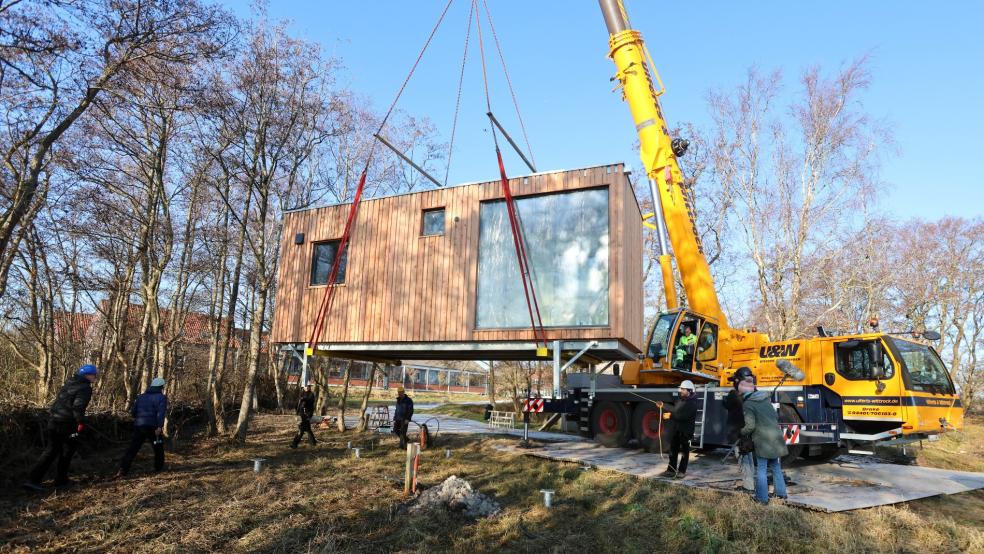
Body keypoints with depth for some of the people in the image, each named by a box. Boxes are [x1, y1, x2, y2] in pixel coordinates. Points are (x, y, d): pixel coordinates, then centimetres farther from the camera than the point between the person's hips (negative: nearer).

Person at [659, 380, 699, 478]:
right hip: (676, 429, 8)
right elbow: (674, 410, 16)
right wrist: (663, 406, 9)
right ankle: (671, 470, 16)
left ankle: (682, 471, 14)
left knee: (684, 451, 5)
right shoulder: (681, 400, 14)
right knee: (673, 450, 10)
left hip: (686, 431, -8)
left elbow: (684, 416, -25)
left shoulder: (692, 403, -15)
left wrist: (670, 416, -23)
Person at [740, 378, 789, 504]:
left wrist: (742, 432, 2)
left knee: (761, 469, 1)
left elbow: (750, 426, -16)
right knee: (775, 466, 21)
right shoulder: (766, 400, 11)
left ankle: (762, 498, 4)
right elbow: (776, 416, 17)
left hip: (762, 440, -7)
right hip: (775, 437, 7)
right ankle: (781, 492, 29)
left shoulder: (747, 405, -11)